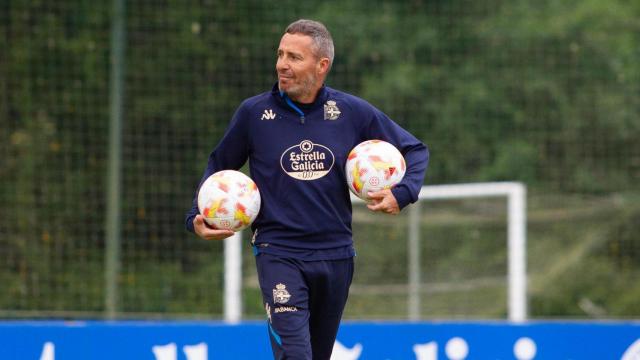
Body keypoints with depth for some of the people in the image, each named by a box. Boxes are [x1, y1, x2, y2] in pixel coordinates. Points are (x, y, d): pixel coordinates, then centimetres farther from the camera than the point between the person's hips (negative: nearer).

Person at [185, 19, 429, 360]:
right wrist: (197, 217, -1)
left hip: (335, 255, 3)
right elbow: (219, 165, 12)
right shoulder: (254, 113, -3)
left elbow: (414, 150, 10)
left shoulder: (353, 112, 0)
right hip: (278, 253, -3)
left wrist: (401, 193, -7)